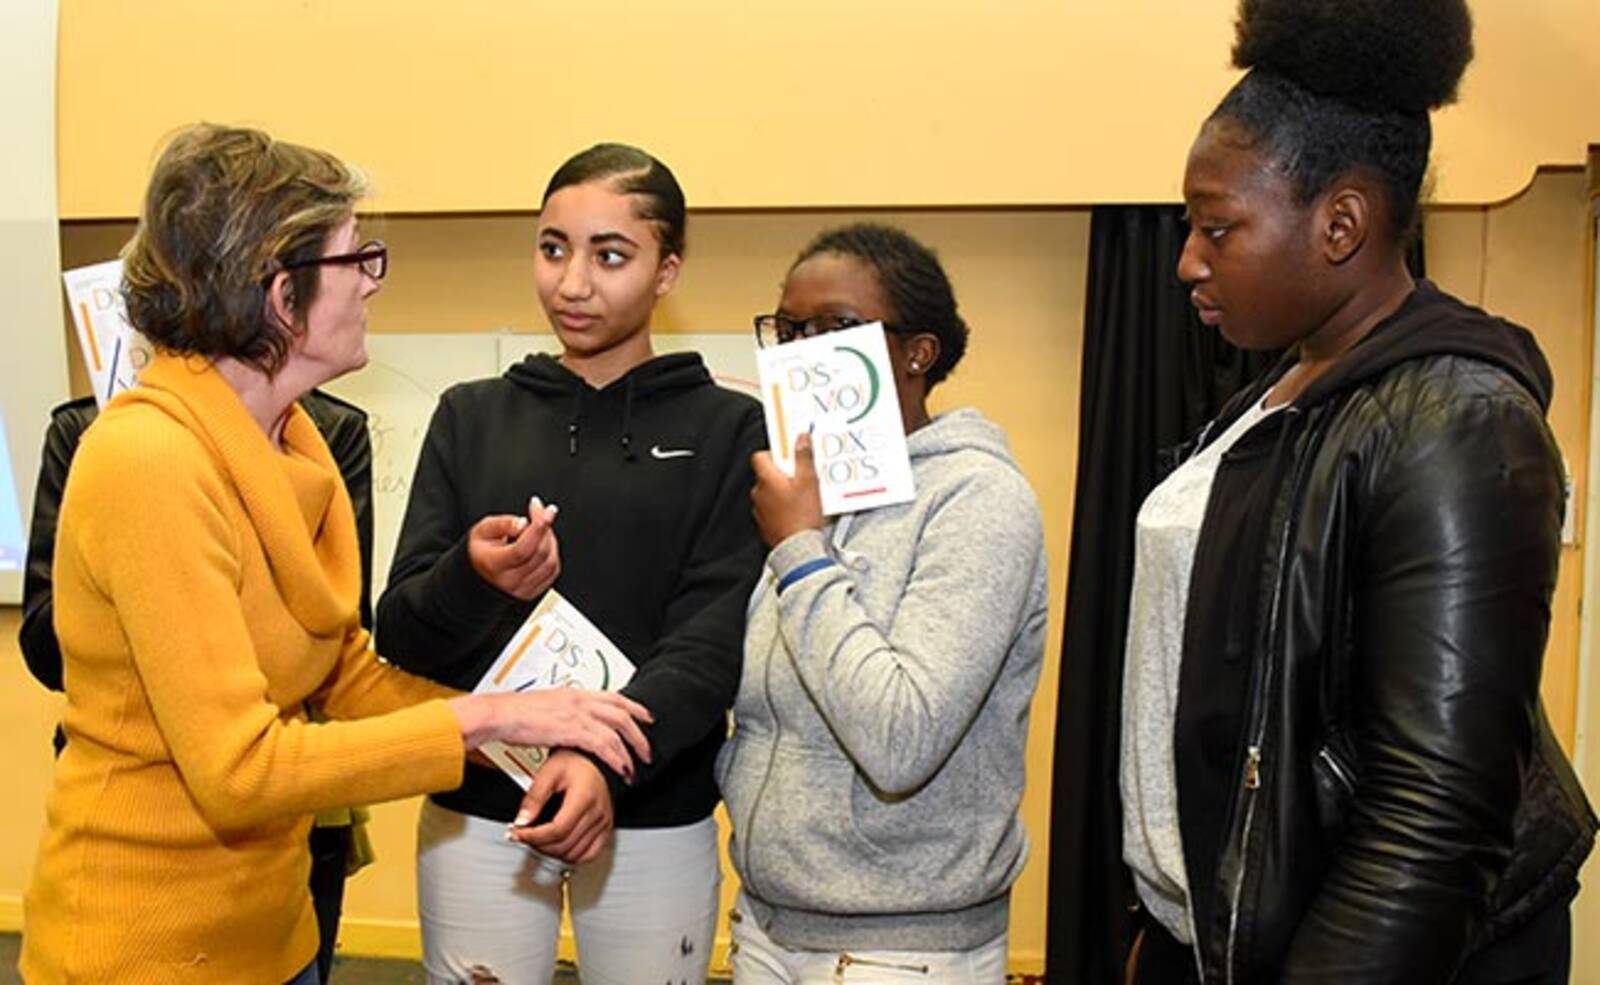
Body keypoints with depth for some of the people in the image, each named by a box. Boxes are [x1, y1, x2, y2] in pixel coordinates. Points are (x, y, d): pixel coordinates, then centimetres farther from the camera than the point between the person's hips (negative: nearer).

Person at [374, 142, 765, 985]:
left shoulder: (727, 430, -2)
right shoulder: (471, 416, 5)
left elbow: (714, 644, -10)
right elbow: (399, 632, 0)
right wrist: (470, 578, -22)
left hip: (656, 817, -1)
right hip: (475, 809, 2)